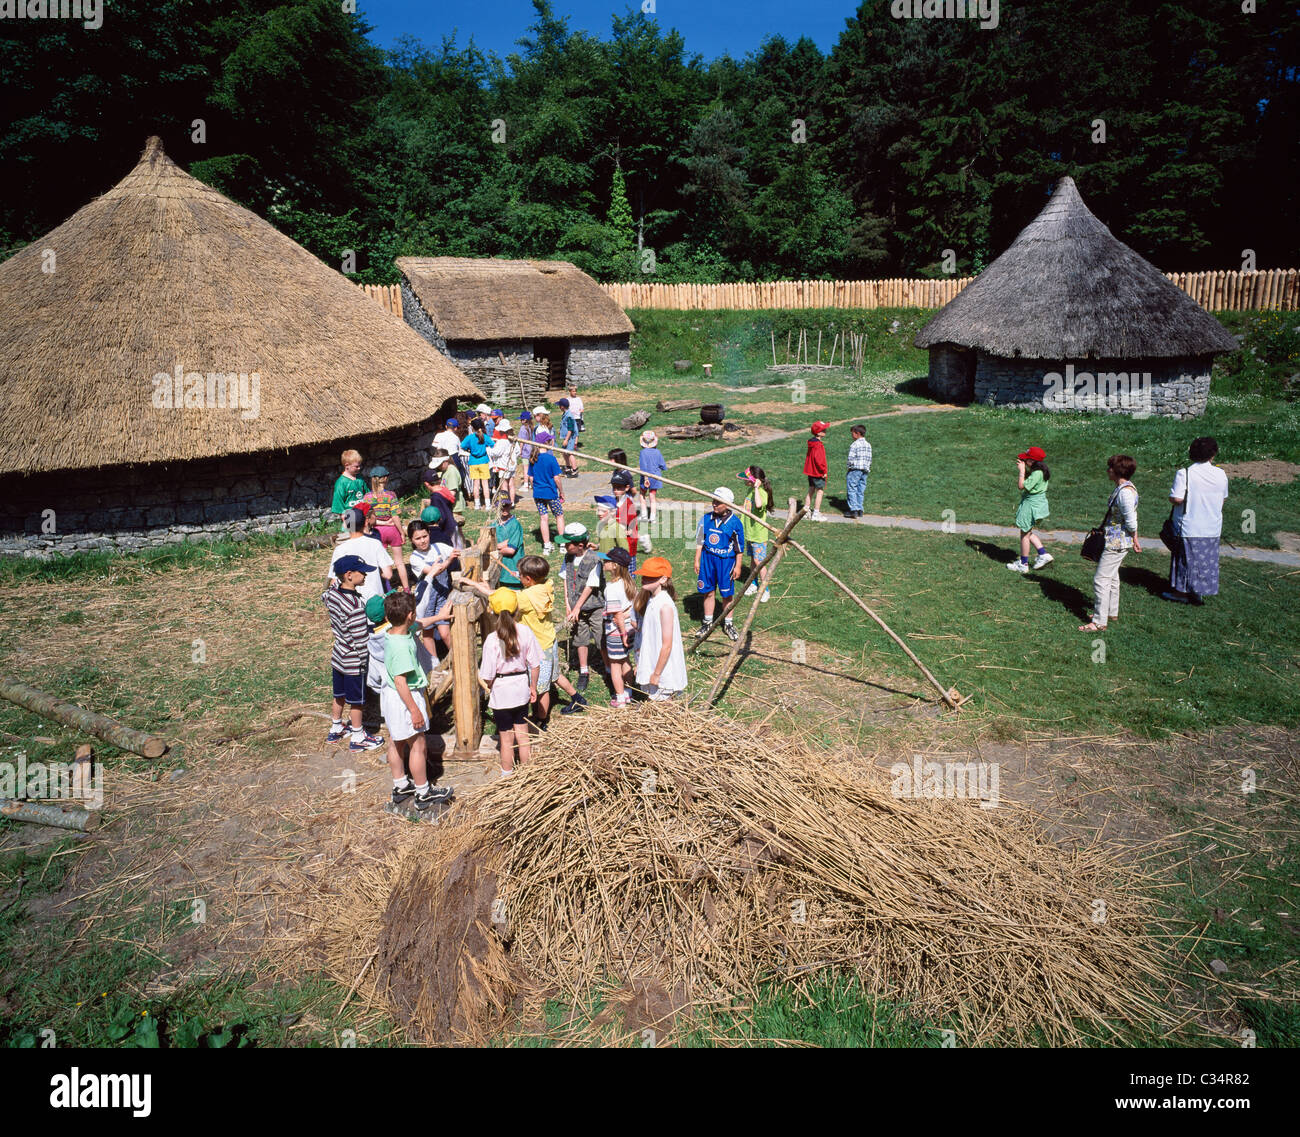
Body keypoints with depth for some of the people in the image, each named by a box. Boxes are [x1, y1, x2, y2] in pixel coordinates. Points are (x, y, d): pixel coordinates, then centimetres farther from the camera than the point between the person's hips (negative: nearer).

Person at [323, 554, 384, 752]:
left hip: (338, 656, 8)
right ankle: (358, 738, 25)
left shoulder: (332, 594, -5)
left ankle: (335, 729, 41)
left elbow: (324, 597, 22)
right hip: (353, 661, -8)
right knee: (356, 700, 10)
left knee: (339, 695, 24)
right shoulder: (355, 603, -30)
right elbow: (361, 637, -26)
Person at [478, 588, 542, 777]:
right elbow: (534, 664, -4)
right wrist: (533, 687, 11)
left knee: (506, 739, 12)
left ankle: (507, 776, 28)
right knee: (522, 734, 18)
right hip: (522, 688, 4)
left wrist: (488, 690, 6)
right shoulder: (525, 632, -11)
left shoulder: (492, 639, -21)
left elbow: (488, 676, -15)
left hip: (501, 692, -3)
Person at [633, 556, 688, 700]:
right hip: (650, 666, 9)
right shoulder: (651, 600, 5)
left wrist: (657, 674, -17)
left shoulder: (665, 606, -22)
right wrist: (640, 663, 16)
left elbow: (667, 645, -22)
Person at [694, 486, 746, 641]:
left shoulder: (735, 523, -8)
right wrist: (697, 561, 8)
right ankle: (708, 622, 23)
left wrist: (738, 566, -1)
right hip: (707, 558, 3)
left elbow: (739, 547, -1)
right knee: (708, 591, 9)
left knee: (727, 593, 5)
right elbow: (699, 541, 9)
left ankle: (728, 624, 22)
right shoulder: (706, 519, 0)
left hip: (726, 561, -3)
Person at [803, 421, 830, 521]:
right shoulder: (818, 445, -21)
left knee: (811, 491, 17)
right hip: (818, 472, -10)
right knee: (820, 491, -3)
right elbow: (818, 459, -26)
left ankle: (806, 510, 23)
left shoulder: (811, 443, 9)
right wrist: (824, 471, -17)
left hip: (810, 471, 10)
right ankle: (816, 514, -1)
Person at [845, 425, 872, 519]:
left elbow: (851, 458, -16)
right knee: (860, 491, 11)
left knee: (851, 490, -2)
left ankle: (854, 510, -7)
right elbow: (869, 459, 10)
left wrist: (850, 465, -1)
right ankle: (859, 509, 11)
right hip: (865, 471, 7)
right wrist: (867, 467, 17)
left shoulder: (854, 444, -12)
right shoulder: (868, 445, 10)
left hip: (855, 470, -7)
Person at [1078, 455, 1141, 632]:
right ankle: (1112, 613, 35)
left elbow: (1131, 521, -21)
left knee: (1101, 579, -7)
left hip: (1117, 543, -11)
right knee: (1111, 577, 21)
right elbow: (1130, 519, 17)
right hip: (1115, 541, 11)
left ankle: (1099, 622, -2)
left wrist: (1134, 540, -6)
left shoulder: (1125, 491, -23)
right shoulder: (1122, 488, 9)